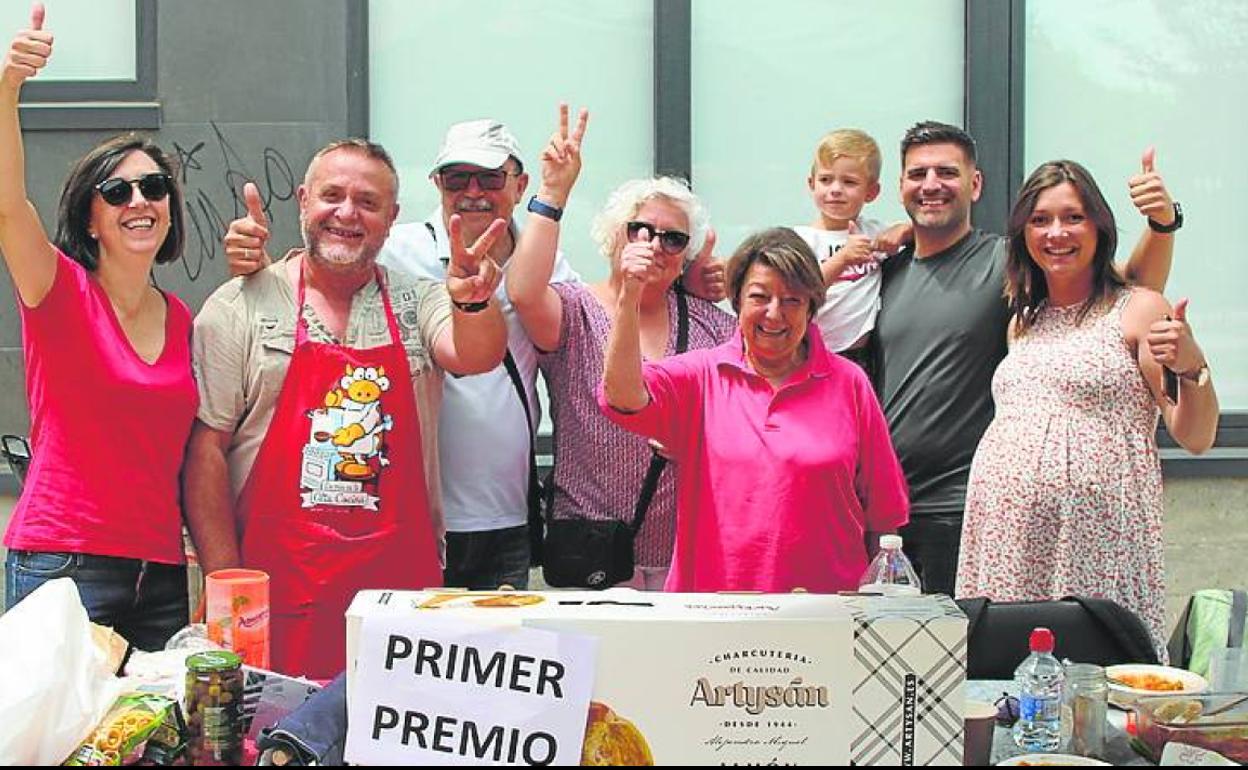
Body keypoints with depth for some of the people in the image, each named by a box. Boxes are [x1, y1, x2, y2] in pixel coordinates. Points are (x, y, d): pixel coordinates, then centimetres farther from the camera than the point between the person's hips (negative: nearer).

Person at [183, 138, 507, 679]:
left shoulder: (417, 303, 12)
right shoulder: (239, 308, 3)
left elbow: (475, 356, -8)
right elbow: (205, 449, 0)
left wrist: (472, 303, -31)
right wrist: (227, 584, -6)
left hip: (403, 585, 2)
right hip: (277, 588, -2)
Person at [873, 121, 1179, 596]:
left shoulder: (1006, 263, -4)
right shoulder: (889, 272, 12)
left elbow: (1135, 288, -6)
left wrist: (1162, 223, -23)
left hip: (964, 510, -5)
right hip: (881, 507, 5)